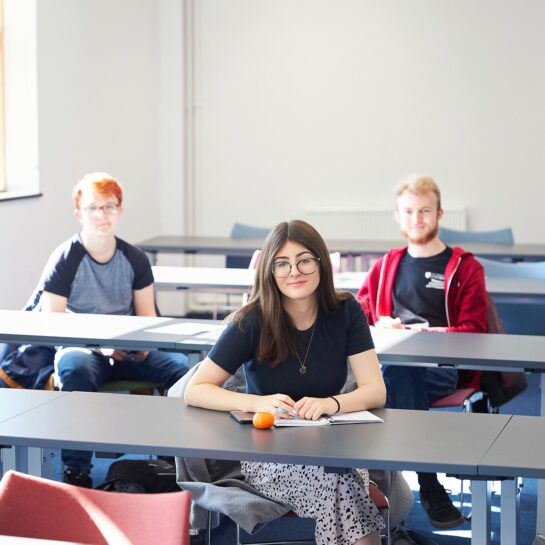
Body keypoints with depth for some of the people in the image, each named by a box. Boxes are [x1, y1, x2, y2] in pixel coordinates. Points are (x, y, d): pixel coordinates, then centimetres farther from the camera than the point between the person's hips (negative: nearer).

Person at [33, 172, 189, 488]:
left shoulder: (135, 259, 6)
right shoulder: (65, 260, -6)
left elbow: (147, 315, 9)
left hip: (127, 352, 4)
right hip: (80, 346, -3)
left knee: (180, 365, -24)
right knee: (75, 369, -40)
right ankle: (77, 470, -31)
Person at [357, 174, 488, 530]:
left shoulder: (465, 268, 11)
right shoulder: (386, 267, 24)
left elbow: (473, 333, 2)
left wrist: (421, 333, -12)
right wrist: (379, 328, -3)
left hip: (441, 368, -3)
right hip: (391, 362, 3)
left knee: (397, 375, -38)